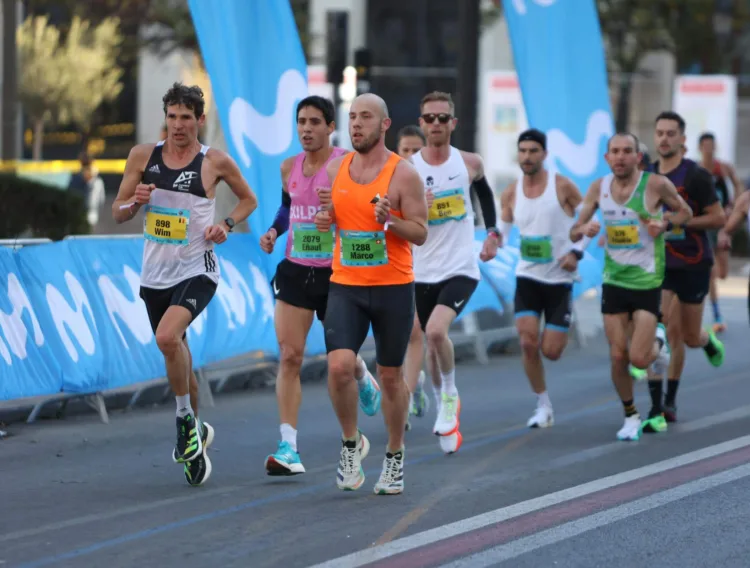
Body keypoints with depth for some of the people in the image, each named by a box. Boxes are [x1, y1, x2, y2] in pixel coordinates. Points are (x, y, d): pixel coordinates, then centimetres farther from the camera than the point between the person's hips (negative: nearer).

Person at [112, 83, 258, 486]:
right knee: (175, 349, 14)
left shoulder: (216, 162, -5)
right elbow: (117, 213, 8)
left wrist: (227, 225, -7)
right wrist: (135, 202, -14)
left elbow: (248, 199, 11)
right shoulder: (143, 157, 2)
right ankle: (195, 432, 34)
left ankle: (185, 419, -9)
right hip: (155, 273, 5)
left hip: (197, 271, -4)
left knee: (167, 336, -28)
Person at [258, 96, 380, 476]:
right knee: (289, 355, -10)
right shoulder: (289, 168, 6)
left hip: (336, 273, -3)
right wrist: (274, 231, 7)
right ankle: (288, 448, -13)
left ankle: (364, 381, 52)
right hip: (295, 271, 3)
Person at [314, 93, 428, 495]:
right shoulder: (335, 169, 6)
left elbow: (420, 234, -6)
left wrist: (390, 221, -25)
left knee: (390, 376, 9)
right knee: (339, 366, -17)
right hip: (345, 287, 2)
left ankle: (395, 456, 27)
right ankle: (351, 443, 5)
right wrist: (324, 219, -3)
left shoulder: (403, 174, -7)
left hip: (393, 288, -2)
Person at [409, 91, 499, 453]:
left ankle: (450, 396, -2)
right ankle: (446, 409, 34)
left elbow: (484, 191, 23)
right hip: (422, 273, 2)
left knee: (436, 330, -25)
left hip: (461, 269, -2)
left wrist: (493, 232, 18)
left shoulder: (469, 163, 0)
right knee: (433, 343, 12)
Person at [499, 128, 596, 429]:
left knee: (551, 351, -2)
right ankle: (543, 407, 4)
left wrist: (577, 252, -12)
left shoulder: (562, 186, -8)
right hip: (527, 277, 2)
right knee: (527, 343, -12)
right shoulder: (511, 193, 1)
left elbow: (590, 222, 1)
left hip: (559, 279, -2)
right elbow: (503, 230, 11)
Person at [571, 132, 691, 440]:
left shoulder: (656, 184, -11)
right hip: (613, 281, 3)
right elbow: (574, 232, 7)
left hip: (647, 280, -3)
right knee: (618, 356, 0)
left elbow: (685, 212, 4)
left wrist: (665, 223, -16)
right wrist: (583, 230, -17)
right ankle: (630, 416, 21)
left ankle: (658, 340, 26)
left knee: (639, 358, -10)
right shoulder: (598, 188, 0)